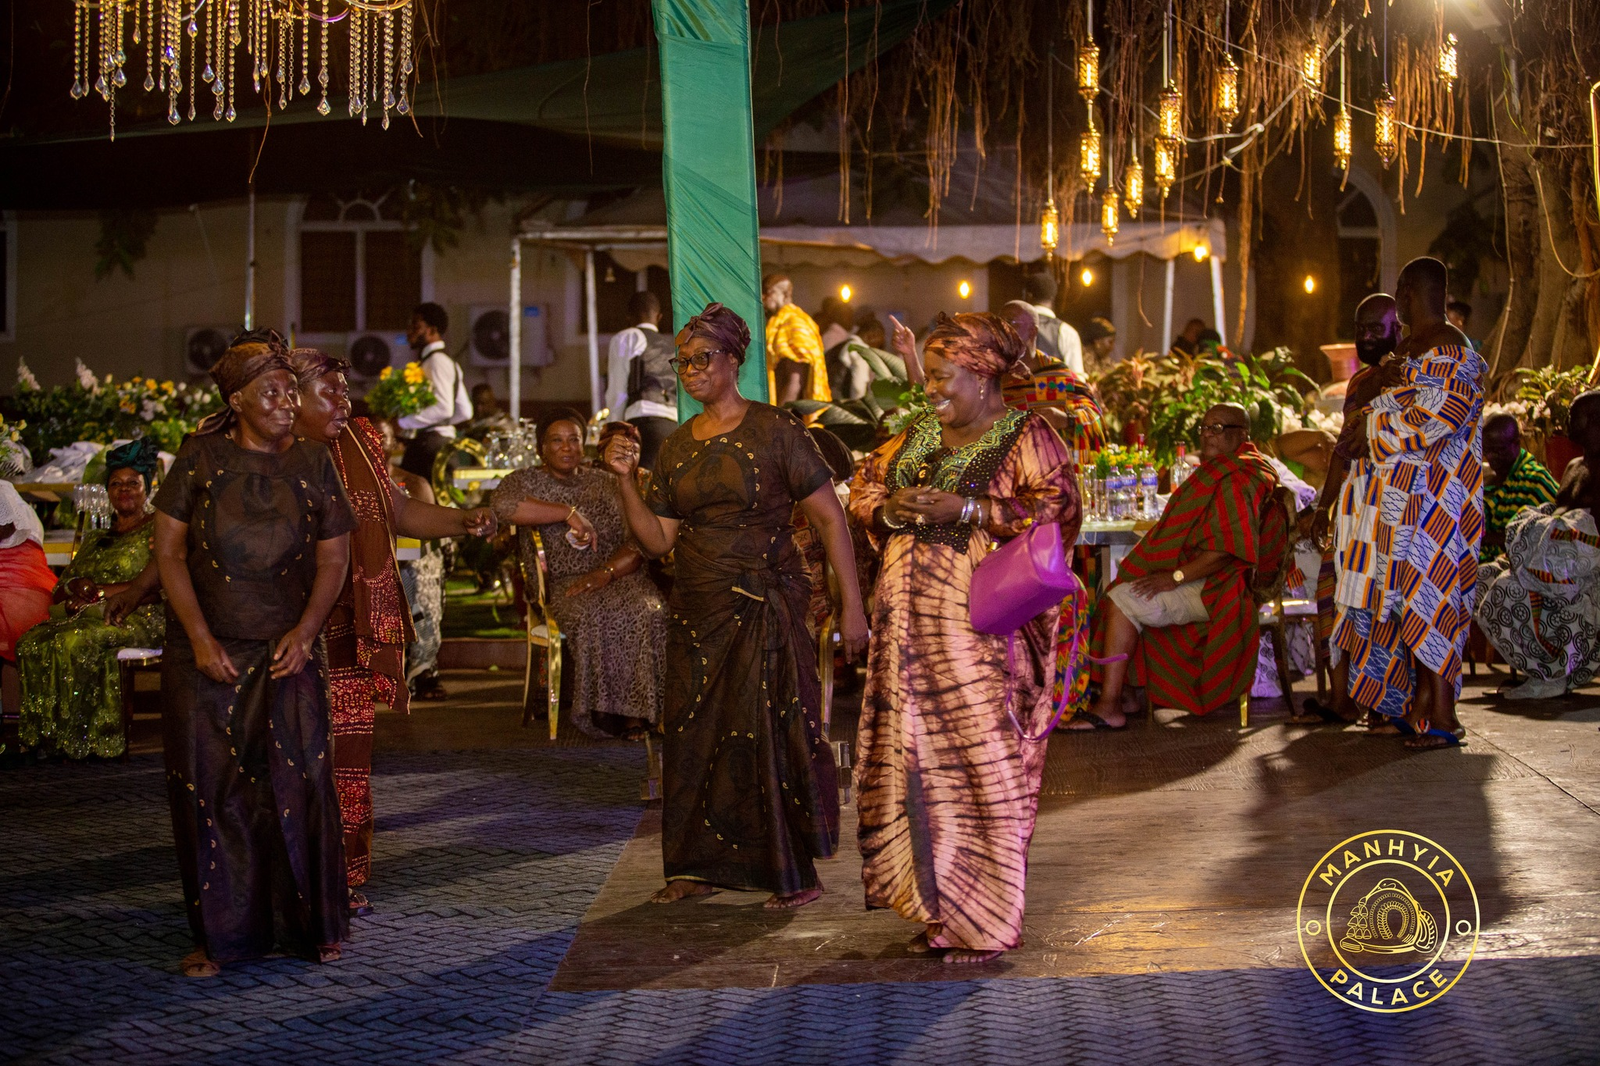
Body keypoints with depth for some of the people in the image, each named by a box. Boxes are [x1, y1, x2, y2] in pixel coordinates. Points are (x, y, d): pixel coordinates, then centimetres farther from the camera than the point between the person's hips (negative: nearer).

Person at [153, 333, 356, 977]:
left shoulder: (312, 464, 4)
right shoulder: (201, 458, 0)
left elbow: (334, 559, 6)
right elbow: (169, 549, -1)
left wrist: (305, 630, -8)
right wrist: (199, 636, -10)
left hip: (286, 652, 1)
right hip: (205, 653, -1)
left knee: (297, 782, -5)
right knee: (209, 789, 0)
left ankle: (306, 924, 8)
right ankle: (218, 935, 9)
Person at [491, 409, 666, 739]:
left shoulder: (606, 483, 16)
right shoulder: (526, 481, 10)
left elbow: (637, 544, 5)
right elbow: (502, 503, -16)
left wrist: (605, 573, -15)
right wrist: (569, 512, -17)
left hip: (617, 574, 2)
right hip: (562, 585, -2)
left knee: (648, 612, -32)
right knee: (594, 615, -37)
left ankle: (639, 708, -26)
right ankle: (604, 709, -26)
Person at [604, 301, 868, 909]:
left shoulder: (774, 432, -6)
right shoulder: (677, 448, 11)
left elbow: (830, 519, -7)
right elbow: (659, 540, 10)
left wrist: (851, 607, -12)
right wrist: (626, 480, -3)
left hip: (766, 607, -5)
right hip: (698, 610, 5)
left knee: (772, 731, -4)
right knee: (695, 735, 7)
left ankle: (795, 873, 7)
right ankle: (704, 865, 20)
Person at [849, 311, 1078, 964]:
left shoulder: (1025, 437, -3)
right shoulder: (921, 435, 17)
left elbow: (1058, 511, -14)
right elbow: (864, 485, 20)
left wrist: (966, 509, -20)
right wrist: (888, 506, -3)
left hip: (981, 624, -6)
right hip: (911, 624, 7)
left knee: (984, 763, -6)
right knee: (915, 758, 5)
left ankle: (985, 921, 1)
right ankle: (938, 908, 15)